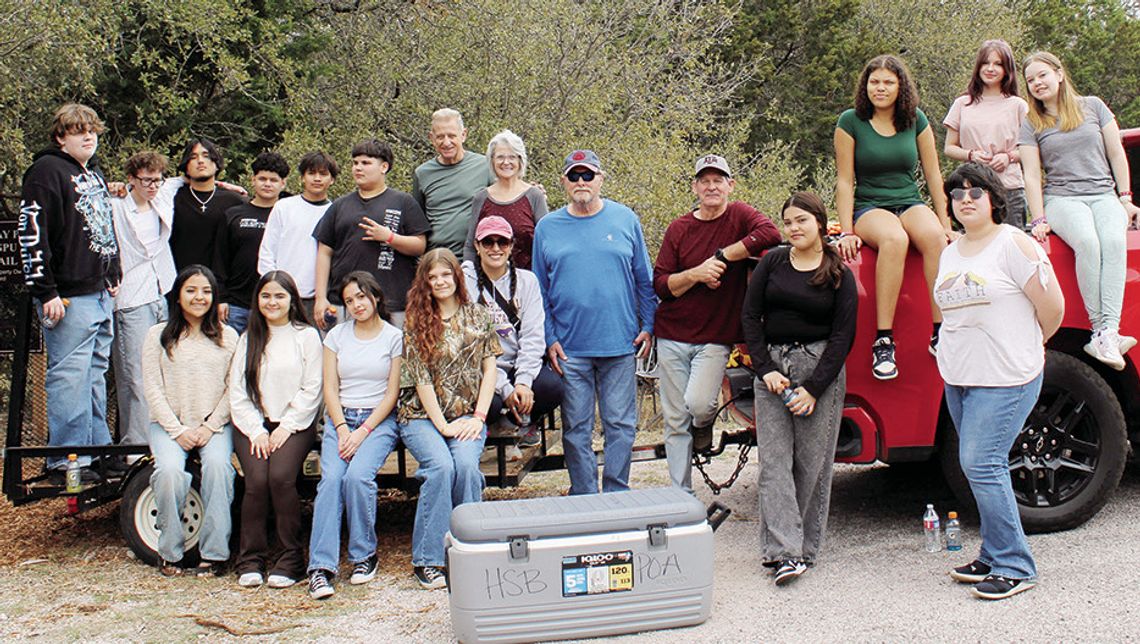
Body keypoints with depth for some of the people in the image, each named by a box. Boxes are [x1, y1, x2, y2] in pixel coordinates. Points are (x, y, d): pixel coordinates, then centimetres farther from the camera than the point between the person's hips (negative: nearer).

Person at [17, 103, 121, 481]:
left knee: (96, 374, 14)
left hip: (101, 294, 9)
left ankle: (97, 450, 22)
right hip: (69, 296, -9)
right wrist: (46, 292, -18)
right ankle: (67, 462, 0)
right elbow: (31, 233, -16)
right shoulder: (47, 171, -9)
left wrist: (114, 276, 20)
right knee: (70, 376, -6)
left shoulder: (94, 173, 18)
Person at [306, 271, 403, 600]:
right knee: (331, 477, -25)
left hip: (379, 420, -2)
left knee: (358, 475, -29)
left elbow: (391, 393, 0)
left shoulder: (394, 337, 4)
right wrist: (342, 429, -8)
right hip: (340, 418, 2)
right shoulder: (336, 336, 13)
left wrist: (363, 432, -11)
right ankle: (321, 566, -26)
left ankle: (364, 555, -11)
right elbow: (330, 388, 8)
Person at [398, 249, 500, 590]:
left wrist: (478, 416, -5)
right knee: (441, 465, -28)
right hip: (422, 416, -1)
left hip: (468, 415, 1)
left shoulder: (477, 316, 9)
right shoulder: (416, 322, 3)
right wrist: (443, 425, -11)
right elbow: (421, 379, -3)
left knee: (466, 463, -28)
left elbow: (489, 368, 6)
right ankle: (427, 560, -19)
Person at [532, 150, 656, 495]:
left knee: (620, 425, 4)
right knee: (576, 429, 6)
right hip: (569, 348, 1)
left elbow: (644, 279, 9)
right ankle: (583, 500, 18)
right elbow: (540, 289, 8)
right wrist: (549, 339, 0)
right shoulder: (547, 227, 7)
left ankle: (616, 496, 17)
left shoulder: (625, 219, 6)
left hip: (620, 345, 0)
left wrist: (647, 326, 2)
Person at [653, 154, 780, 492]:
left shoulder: (739, 215, 1)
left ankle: (705, 423, 17)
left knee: (698, 403, -21)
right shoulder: (679, 228, 6)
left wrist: (722, 256, -19)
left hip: (716, 337, -2)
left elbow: (771, 234, -22)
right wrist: (696, 274, -16)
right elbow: (660, 284, 2)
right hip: (673, 337, 3)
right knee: (675, 421, 6)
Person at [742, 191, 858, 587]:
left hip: (820, 366, -2)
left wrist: (813, 388, -10)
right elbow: (750, 316, 6)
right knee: (774, 459, -7)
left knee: (813, 460, -1)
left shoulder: (840, 276, 2)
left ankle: (805, 546, 10)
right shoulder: (773, 262, 8)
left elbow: (843, 336, -2)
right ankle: (784, 551, -9)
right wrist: (766, 369, -5)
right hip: (772, 365, 2)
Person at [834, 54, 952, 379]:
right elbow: (845, 181, -3)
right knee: (894, 239, -38)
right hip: (869, 208, -3)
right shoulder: (851, 122, -1)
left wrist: (945, 224, 6)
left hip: (911, 204, 3)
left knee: (933, 236, -33)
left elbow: (933, 174, 11)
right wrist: (847, 232, -9)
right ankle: (883, 341, -39)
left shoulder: (916, 120, 8)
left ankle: (941, 332, -30)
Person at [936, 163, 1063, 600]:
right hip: (958, 379, 7)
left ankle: (1014, 567, -2)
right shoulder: (950, 254, 13)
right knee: (978, 466, 9)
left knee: (981, 465, -12)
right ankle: (994, 558, 19)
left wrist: (1029, 345, 6)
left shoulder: (1013, 244, -8)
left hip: (1006, 379, -7)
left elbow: (1052, 306, -6)